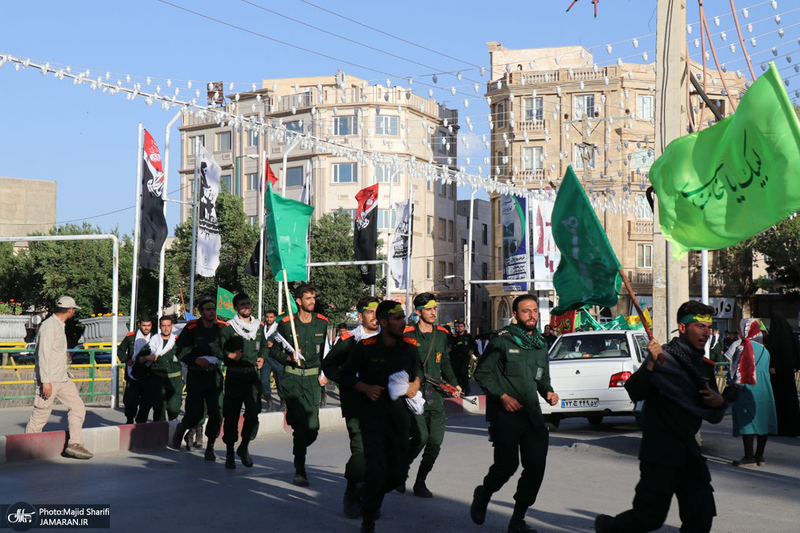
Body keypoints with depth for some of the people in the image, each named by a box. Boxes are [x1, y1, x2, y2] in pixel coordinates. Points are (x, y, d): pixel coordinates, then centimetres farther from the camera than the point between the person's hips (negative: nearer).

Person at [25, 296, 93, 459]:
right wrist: (45, 381, -24)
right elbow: (43, 354, -21)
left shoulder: (59, 326, 15)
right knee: (40, 416, -2)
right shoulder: (49, 326, -15)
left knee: (78, 407, 3)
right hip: (49, 380, -10)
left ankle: (74, 444, 3)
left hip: (62, 379, 10)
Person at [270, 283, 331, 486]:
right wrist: (289, 358, -10)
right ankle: (300, 470, 1)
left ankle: (298, 449, 29)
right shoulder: (286, 323, -1)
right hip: (292, 378, -3)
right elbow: (274, 351, 8)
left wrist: (323, 373, 11)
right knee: (301, 426, -11)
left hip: (313, 378, 3)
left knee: (313, 427, -4)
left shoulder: (322, 323, 8)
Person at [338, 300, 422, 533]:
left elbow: (417, 370, 21)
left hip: (400, 415, 4)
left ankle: (371, 497, 39)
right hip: (373, 415, -4)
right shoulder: (365, 347, -7)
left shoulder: (409, 346, 5)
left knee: (399, 472, 7)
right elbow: (346, 375, 0)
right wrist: (366, 388, -15)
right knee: (377, 470, -12)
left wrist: (415, 384, -1)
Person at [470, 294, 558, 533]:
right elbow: (482, 372, -5)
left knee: (536, 466, -4)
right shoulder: (502, 340, -5)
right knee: (507, 464, -10)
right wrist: (502, 395, -14)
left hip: (532, 414, 6)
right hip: (505, 415, -6)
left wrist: (548, 392, 4)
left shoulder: (541, 344, 15)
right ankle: (483, 495, 24)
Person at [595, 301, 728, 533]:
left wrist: (719, 403, -3)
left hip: (688, 451, 7)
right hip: (660, 452, -7)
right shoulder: (663, 357, -11)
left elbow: (713, 417, 19)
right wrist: (650, 365, -38)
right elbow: (634, 393, -24)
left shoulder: (705, 366, 13)